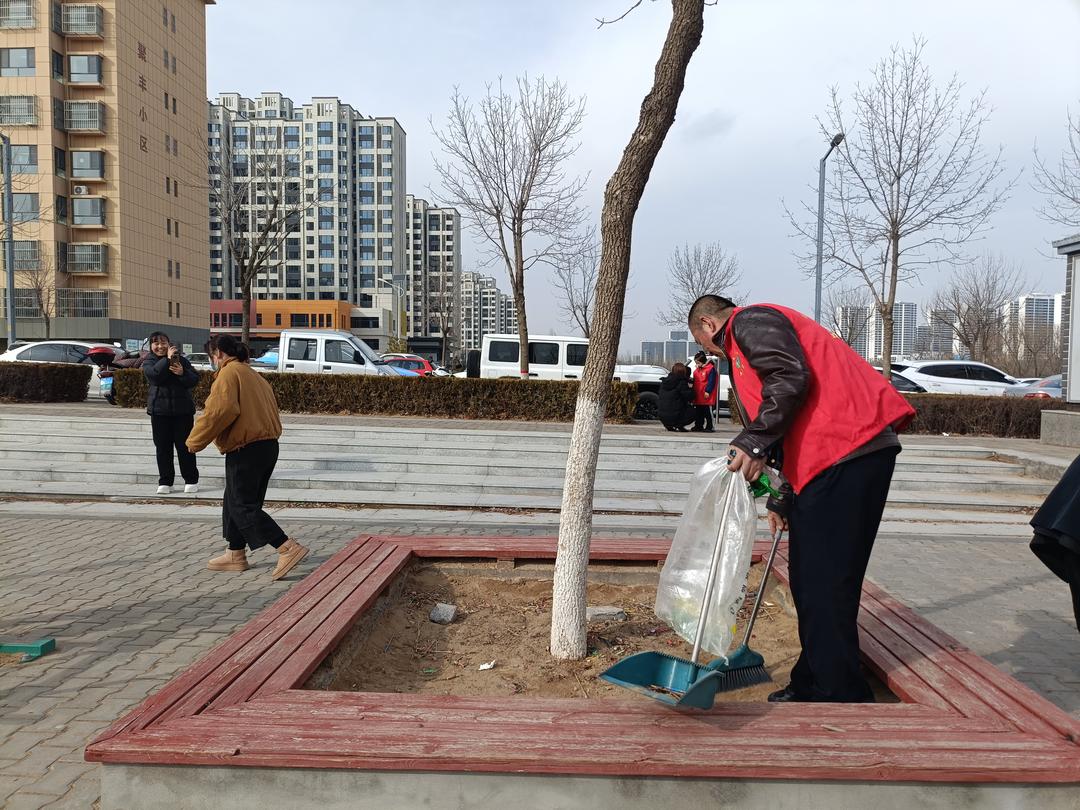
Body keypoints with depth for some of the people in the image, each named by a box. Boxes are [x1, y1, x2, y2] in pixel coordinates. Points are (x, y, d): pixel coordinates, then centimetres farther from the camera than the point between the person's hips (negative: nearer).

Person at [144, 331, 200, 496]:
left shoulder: (181, 359, 5)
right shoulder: (148, 362, 4)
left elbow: (194, 380, -2)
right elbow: (154, 374, -18)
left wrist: (183, 373, -19)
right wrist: (167, 359, -24)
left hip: (183, 409, 0)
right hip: (160, 410, 1)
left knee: (184, 446, 3)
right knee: (163, 447, 4)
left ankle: (191, 480, 12)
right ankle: (165, 482, 12)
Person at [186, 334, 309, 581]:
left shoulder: (228, 373, -9)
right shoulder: (253, 374, 20)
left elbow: (221, 410, -22)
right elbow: (270, 410, 19)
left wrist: (195, 441, -12)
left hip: (246, 449, -10)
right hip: (268, 446, 10)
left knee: (243, 506, -6)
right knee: (235, 502, 19)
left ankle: (289, 548, -14)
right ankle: (236, 554, 27)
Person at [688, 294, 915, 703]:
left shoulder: (750, 322, 1)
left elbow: (791, 379, -19)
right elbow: (792, 436, 32)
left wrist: (754, 443, -19)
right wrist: (783, 501, 33)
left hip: (846, 450, -11)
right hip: (832, 456, 11)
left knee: (823, 582, -7)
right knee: (809, 579, 15)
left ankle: (841, 697, 1)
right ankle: (812, 684, 26)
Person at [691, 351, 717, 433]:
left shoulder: (711, 369, -10)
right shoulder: (697, 370, 15)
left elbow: (711, 381, -15)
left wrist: (708, 391, -19)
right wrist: (694, 392, 17)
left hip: (707, 396, -8)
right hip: (698, 397, 8)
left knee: (708, 412, -3)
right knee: (699, 412, 13)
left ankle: (709, 427, 2)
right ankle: (698, 426, 20)